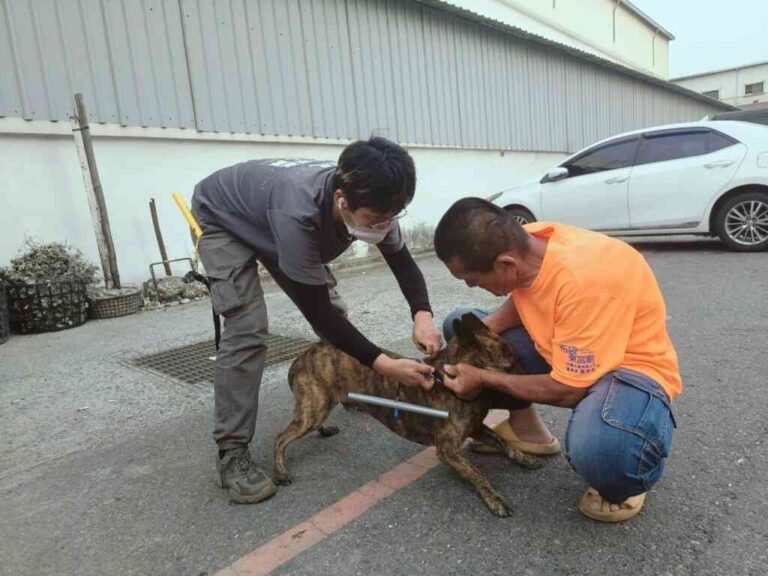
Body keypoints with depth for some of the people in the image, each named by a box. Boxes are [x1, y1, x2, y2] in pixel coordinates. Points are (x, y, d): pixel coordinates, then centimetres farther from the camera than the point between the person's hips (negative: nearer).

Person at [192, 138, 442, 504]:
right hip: (223, 220, -6)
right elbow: (316, 312, -38)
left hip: (268, 215, 6)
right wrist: (384, 365, -41)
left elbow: (403, 263, -11)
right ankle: (232, 452, -11)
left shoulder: (371, 202, -27)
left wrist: (422, 314, -30)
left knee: (335, 310, 3)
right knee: (247, 328, -22)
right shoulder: (299, 215, -46)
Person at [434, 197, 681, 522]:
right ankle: (527, 431, 14)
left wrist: (484, 378, -16)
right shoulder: (524, 244, -15)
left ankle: (624, 480, -1)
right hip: (563, 350, 8)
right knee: (458, 326, 2)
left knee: (596, 448, -41)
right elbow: (523, 298, 8)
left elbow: (570, 390, -26)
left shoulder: (585, 282, -36)